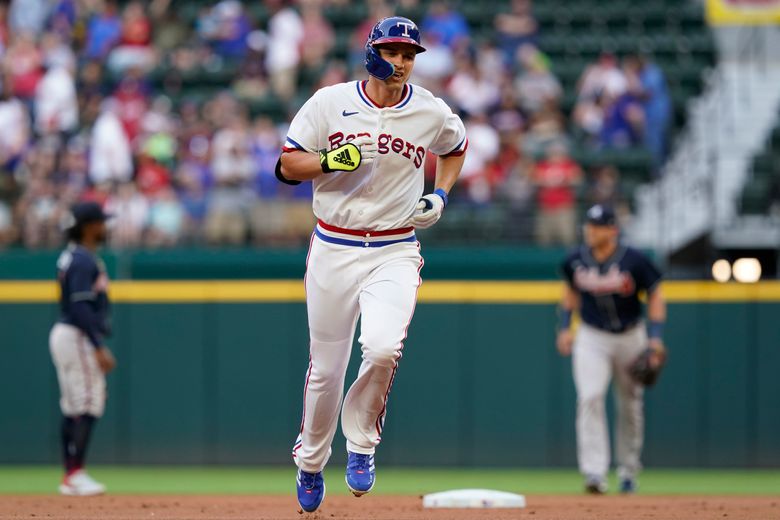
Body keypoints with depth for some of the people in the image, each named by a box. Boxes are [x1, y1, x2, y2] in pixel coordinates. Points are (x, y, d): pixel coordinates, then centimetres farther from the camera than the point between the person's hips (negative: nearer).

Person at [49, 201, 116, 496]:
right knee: (88, 406, -11)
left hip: (64, 335, 10)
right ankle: (76, 474, -13)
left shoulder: (70, 257, 16)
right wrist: (99, 348, -24)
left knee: (72, 408, 10)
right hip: (78, 337, -10)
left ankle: (70, 477, 12)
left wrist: (97, 344, 22)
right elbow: (81, 308, -22)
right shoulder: (84, 261, -15)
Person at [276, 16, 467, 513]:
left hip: (395, 253, 0)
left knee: (384, 348, -25)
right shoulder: (330, 102, -3)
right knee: (326, 367, 5)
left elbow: (457, 146, 23)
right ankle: (311, 461, 30)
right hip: (333, 249, 0)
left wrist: (441, 195, 6)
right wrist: (332, 161, -19)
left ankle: (362, 443, 0)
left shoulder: (432, 113, 1)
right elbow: (289, 164, 0)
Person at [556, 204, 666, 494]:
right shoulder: (576, 261, -6)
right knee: (590, 397, -19)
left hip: (630, 337, -1)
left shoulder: (633, 261, -15)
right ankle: (594, 472, -25)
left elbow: (655, 295, -5)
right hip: (591, 338, 1)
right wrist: (565, 327, 5)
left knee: (630, 405, 9)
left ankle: (628, 473, 26)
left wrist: (656, 336, -13)